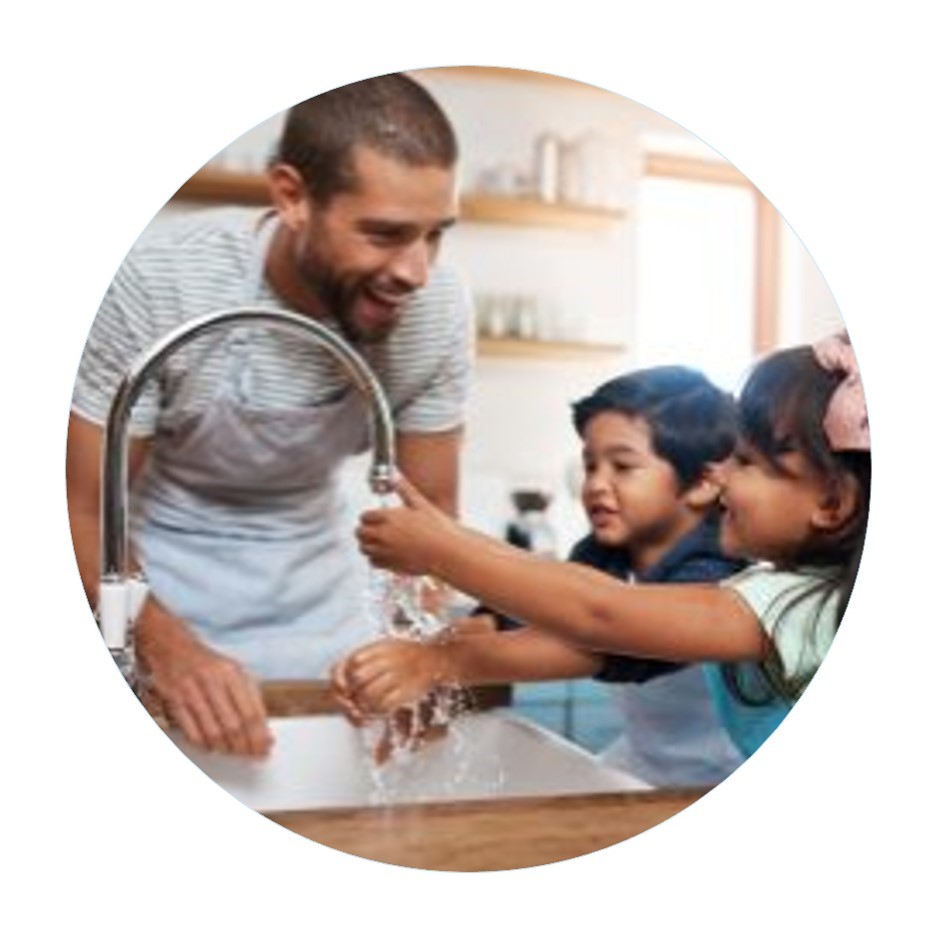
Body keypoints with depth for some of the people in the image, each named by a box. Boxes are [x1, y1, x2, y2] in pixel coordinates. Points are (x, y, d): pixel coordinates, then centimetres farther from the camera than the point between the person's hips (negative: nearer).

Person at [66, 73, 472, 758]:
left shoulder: (437, 309, -20)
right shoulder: (160, 282, -27)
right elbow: (86, 511, -20)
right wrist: (168, 649, -37)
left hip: (316, 593, 3)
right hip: (157, 580, -2)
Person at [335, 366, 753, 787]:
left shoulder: (711, 579, -26)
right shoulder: (602, 556, -5)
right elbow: (513, 617, -16)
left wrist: (443, 663, -51)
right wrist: (417, 659, -36)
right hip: (639, 765, 6)